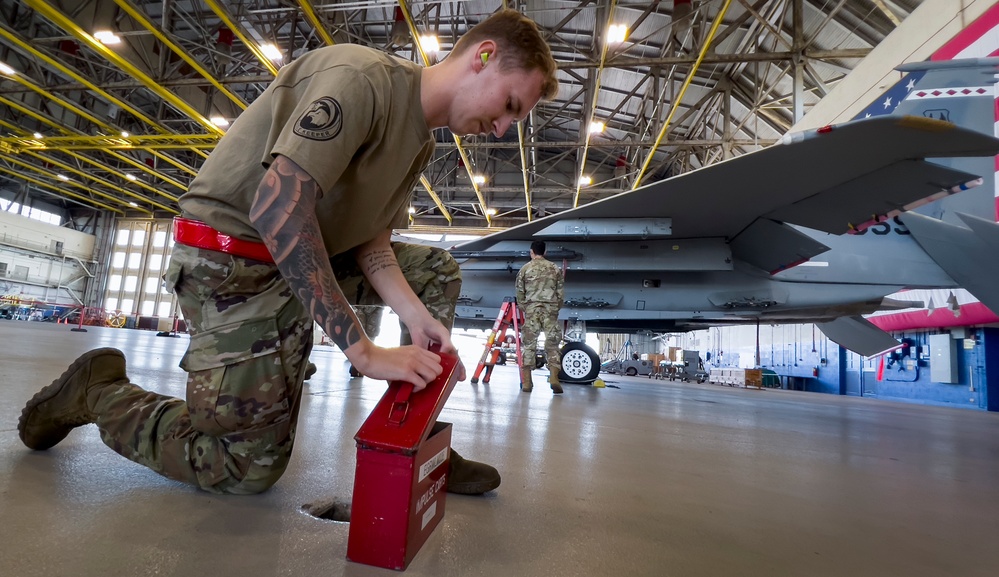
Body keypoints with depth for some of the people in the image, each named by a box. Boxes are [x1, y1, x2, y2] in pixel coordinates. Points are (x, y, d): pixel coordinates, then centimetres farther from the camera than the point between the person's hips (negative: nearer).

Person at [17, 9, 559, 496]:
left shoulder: (422, 143, 8)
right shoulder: (362, 75, -21)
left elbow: (370, 239, 2)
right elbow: (276, 207, -31)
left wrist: (414, 315, -16)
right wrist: (364, 351, -32)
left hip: (309, 255, 9)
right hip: (234, 258, -9)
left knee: (437, 271, 3)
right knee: (252, 465, -5)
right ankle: (99, 390, 17)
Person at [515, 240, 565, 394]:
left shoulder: (525, 268, 5)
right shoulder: (554, 268, 10)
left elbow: (520, 292, 7)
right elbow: (561, 292, 10)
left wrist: (522, 308, 20)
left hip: (532, 309, -1)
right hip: (551, 309, 1)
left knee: (529, 343, 3)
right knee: (552, 342, 5)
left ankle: (526, 382, 3)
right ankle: (554, 378, -6)